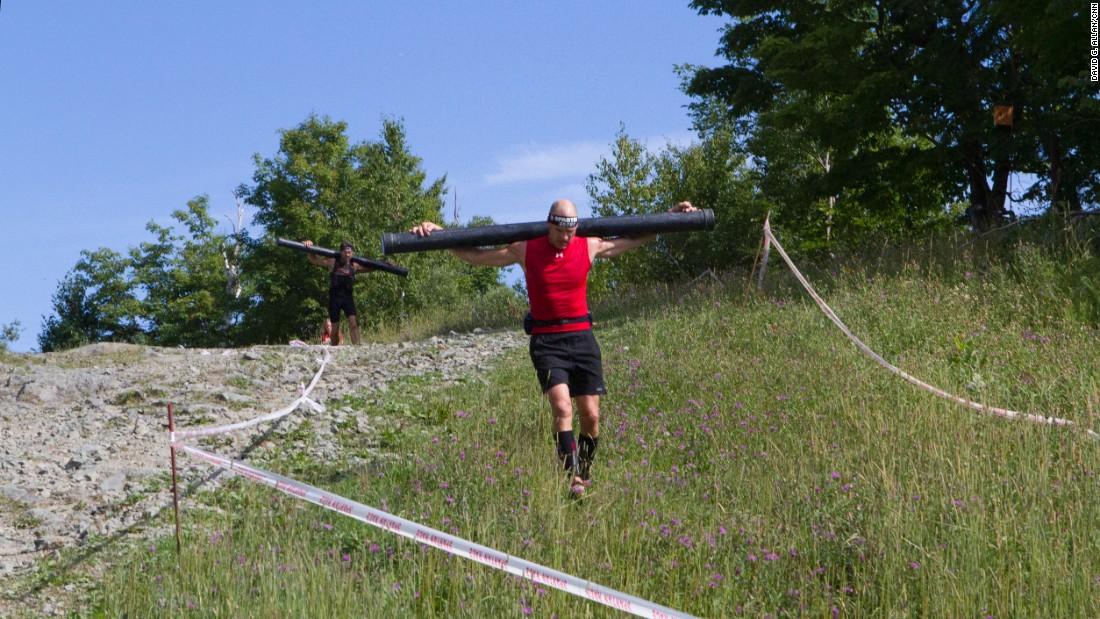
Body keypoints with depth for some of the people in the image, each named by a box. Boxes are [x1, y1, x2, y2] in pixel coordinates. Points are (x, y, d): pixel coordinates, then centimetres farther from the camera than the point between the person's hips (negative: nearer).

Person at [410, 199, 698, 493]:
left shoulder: (590, 246, 5)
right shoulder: (526, 250, -1)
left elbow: (638, 237, 19)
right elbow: (473, 256, 5)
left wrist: (672, 214, 18)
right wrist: (438, 233, -3)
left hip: (582, 337, 3)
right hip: (546, 342, -2)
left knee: (591, 416, 2)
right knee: (562, 408, -20)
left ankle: (585, 474, 23)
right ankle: (573, 478, -22)